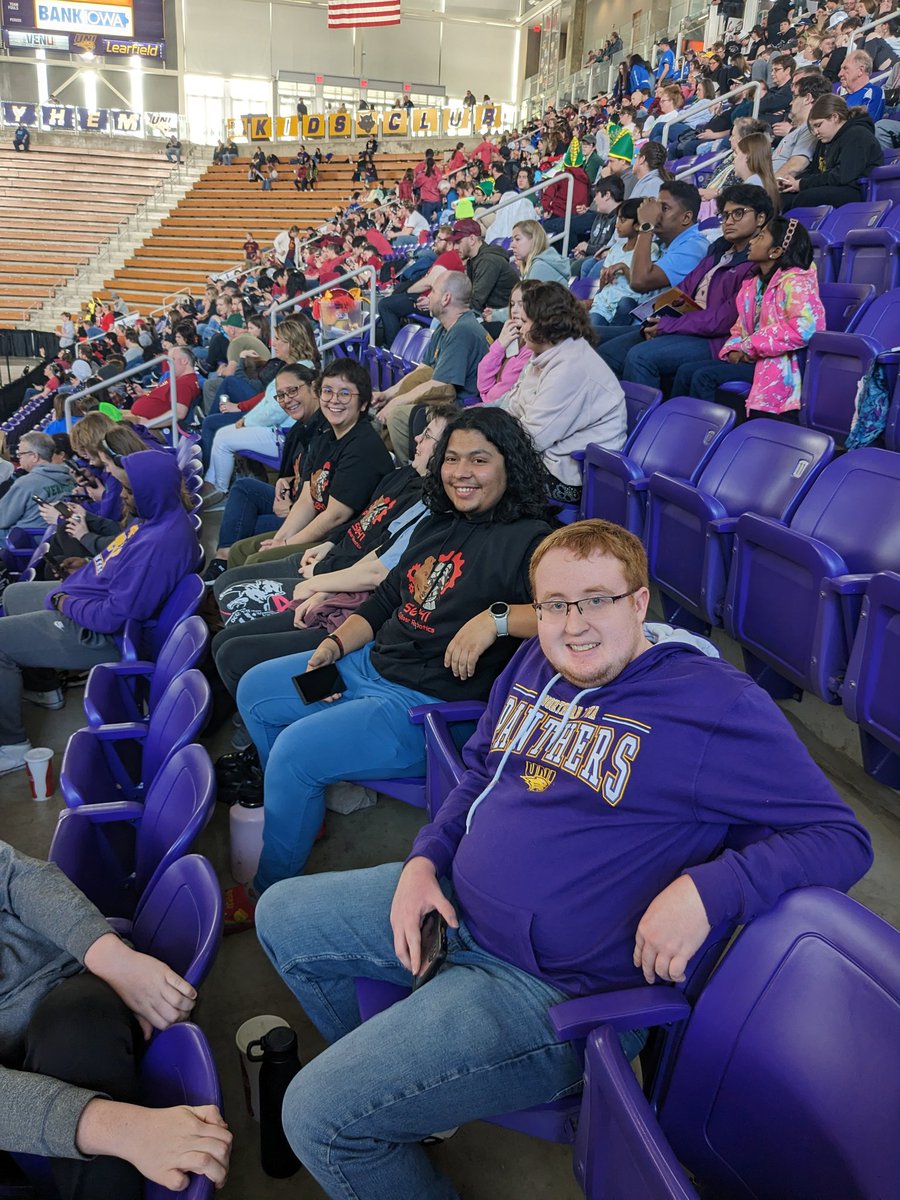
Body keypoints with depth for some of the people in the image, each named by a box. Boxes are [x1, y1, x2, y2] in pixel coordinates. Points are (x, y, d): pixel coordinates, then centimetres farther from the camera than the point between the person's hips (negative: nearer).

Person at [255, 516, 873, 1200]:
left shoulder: (715, 702, -16)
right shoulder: (536, 663, 6)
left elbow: (842, 838, -14)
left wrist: (707, 889, -30)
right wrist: (425, 858, 3)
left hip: (552, 985, -8)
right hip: (454, 905, 8)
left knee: (319, 1117, -15)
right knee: (282, 917, 19)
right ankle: (387, 1075, 35)